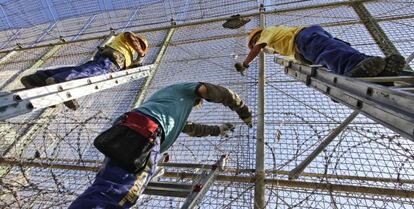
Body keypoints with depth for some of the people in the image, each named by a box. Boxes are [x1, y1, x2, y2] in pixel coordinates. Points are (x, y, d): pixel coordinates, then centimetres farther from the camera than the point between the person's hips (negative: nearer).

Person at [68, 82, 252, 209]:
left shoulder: (166, 94, 47)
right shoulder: (188, 88, 25)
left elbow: (189, 127, 55)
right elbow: (222, 94, 20)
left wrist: (217, 130, 65)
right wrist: (245, 114, 35)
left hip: (125, 130, 10)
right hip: (143, 133, -10)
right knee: (111, 192, -21)